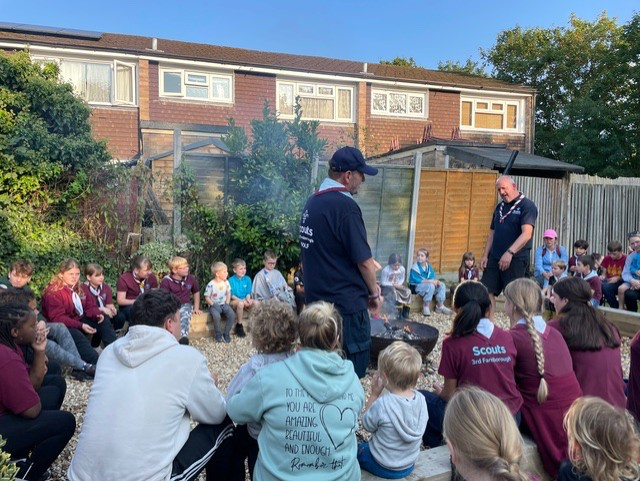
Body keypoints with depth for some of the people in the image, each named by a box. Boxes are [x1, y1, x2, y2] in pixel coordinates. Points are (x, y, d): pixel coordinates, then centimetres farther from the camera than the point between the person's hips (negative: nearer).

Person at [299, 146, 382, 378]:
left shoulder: (312, 202, 8)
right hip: (347, 304, -8)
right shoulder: (345, 205, -18)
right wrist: (374, 292, 0)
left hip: (317, 301, 8)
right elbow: (364, 261, -18)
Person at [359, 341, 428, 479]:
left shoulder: (383, 404, -31)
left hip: (383, 467, -5)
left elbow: (367, 425, -12)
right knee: (367, 445, 29)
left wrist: (374, 394, -14)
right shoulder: (421, 399, -17)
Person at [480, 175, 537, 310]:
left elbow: (527, 234, -18)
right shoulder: (500, 207, 16)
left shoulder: (527, 206, -6)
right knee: (487, 291, 2)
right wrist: (485, 255, 10)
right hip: (495, 258, 7)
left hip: (516, 259, -6)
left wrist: (510, 253, -27)